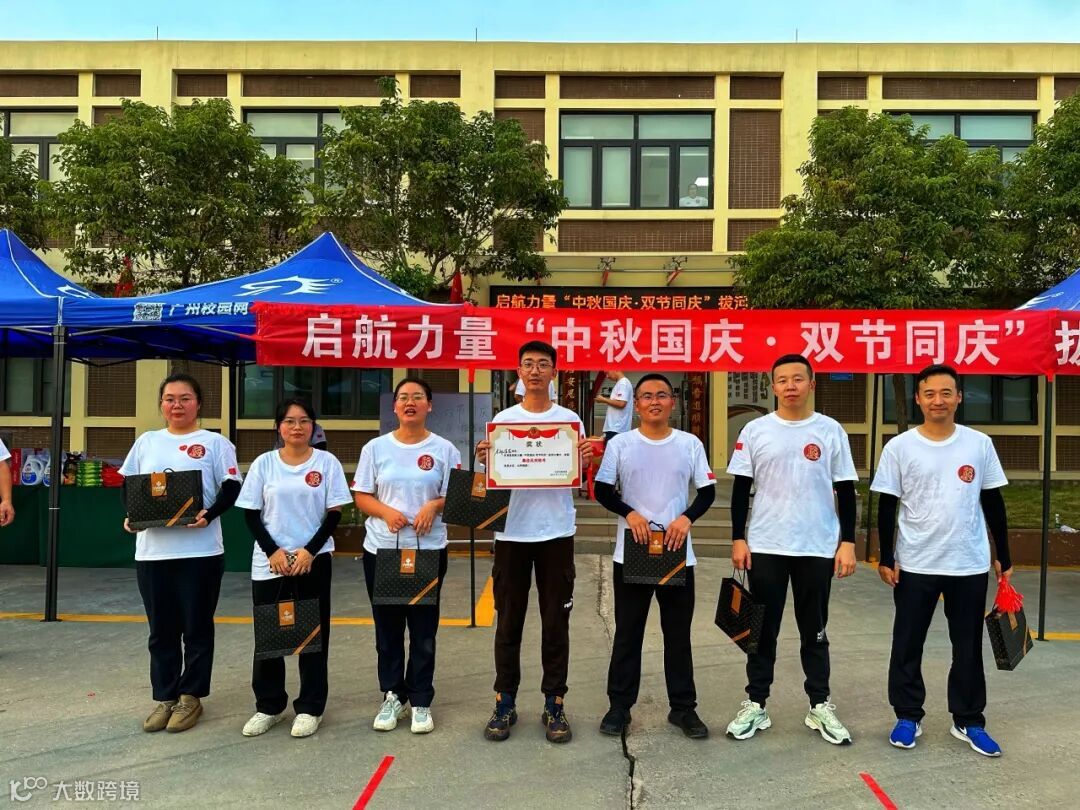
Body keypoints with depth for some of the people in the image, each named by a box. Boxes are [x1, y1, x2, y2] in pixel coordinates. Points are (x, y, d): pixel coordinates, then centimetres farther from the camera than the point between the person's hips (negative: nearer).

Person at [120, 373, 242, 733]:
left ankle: (191, 696, 20)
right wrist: (129, 515, -2)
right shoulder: (146, 441, 12)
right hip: (152, 551, 4)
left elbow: (231, 488, -5)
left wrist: (209, 514, -21)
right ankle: (164, 697, 25)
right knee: (162, 630, 12)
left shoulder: (215, 442, 0)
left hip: (199, 551, -4)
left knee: (196, 628, 6)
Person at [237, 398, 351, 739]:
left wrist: (309, 551, -12)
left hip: (314, 561, -1)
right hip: (269, 563, 2)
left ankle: (309, 708, 16)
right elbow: (251, 515, 2)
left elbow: (334, 514, -2)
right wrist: (273, 551, -10)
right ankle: (268, 706, 23)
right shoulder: (264, 463, 2)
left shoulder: (327, 462, -1)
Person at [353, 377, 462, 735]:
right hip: (381, 550, 1)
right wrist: (386, 512, -15)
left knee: (423, 631, 6)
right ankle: (392, 697, 26)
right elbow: (361, 496, 3)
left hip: (428, 551, -1)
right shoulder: (375, 448, 3)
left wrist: (435, 505, -18)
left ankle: (421, 702, 19)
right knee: (387, 629, 10)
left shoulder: (444, 449, 0)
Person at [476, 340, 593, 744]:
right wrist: (484, 459, -14)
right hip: (512, 531, 0)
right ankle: (505, 703, 21)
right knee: (509, 622, 8)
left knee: (556, 622, 6)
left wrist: (585, 459, -15)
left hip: (557, 532, 0)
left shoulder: (569, 419, 4)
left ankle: (554, 705, 18)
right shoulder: (503, 419, 5)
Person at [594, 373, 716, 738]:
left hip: (678, 553, 1)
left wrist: (686, 518, -15)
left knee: (678, 634, 10)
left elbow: (707, 492, 3)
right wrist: (629, 513, -16)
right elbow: (602, 490, 0)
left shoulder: (691, 444, 2)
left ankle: (683, 707, 23)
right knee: (627, 633, 9)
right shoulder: (620, 444, 0)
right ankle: (619, 706, 21)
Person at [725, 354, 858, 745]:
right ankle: (755, 705, 20)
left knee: (814, 631, 12)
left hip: (817, 548, 0)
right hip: (765, 547, 0)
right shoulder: (755, 431, 0)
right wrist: (738, 539, -2)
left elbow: (845, 491, 3)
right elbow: (741, 489, 2)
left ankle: (820, 706, 25)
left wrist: (848, 542, -3)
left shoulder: (830, 431, 0)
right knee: (763, 630, 9)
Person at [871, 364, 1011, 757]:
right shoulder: (899, 447, -5)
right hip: (915, 565, -1)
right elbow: (887, 506, -2)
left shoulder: (979, 444, 0)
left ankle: (968, 720, 27)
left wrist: (1003, 557, 7)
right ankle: (908, 716, 23)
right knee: (907, 645, 9)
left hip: (970, 564, 2)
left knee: (968, 647, 13)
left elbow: (993, 503, 6)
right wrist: (885, 558, -5)